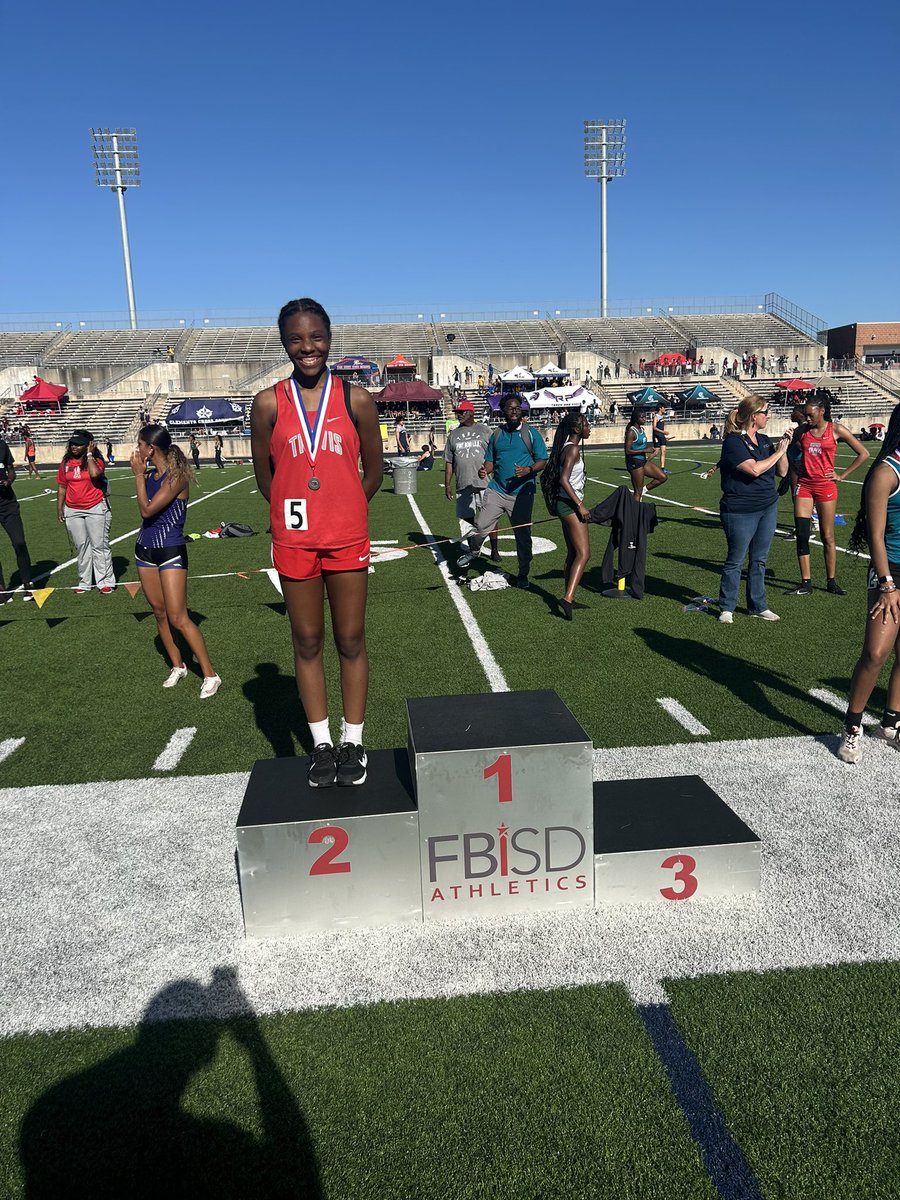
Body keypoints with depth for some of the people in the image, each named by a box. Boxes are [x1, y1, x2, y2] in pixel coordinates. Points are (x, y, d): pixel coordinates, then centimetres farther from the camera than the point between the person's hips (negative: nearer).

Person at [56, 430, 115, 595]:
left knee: (99, 546, 0)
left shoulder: (96, 461, -5)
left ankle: (105, 582, 6)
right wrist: (59, 508, 7)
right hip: (72, 511, 4)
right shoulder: (66, 462, 7)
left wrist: (89, 455, -15)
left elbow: (95, 474, -28)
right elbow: (61, 486, 11)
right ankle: (84, 582, 19)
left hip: (96, 509, -4)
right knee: (81, 547, 11)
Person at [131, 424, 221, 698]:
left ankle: (210, 675, 0)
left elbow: (147, 510, -19)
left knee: (178, 619, -9)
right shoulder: (151, 475, 6)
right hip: (145, 549, 8)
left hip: (171, 552, -8)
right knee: (160, 613, 12)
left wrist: (138, 474, -14)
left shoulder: (176, 476, -16)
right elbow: (144, 511, 4)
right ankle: (177, 666, 26)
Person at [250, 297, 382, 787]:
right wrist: (300, 509, 4)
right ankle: (321, 744, 23)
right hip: (294, 541, 1)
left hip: (347, 539, 0)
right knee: (307, 641, 10)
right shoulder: (269, 403, -1)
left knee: (351, 640, 7)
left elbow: (373, 471, 6)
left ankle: (353, 742, 21)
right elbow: (264, 475, 6)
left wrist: (341, 511, 6)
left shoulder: (356, 399, -1)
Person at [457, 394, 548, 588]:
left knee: (523, 534, 4)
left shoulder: (531, 433, 1)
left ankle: (523, 574, 19)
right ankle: (473, 552, 28)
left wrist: (528, 470, -20)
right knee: (481, 526, -4)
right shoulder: (497, 434, 10)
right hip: (496, 490, 2)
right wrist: (484, 470, -8)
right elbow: (490, 460, 15)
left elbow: (542, 461, 0)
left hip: (522, 493, -2)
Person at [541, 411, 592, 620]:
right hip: (570, 504, -10)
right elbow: (563, 480, -23)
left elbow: (564, 479, 18)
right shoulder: (573, 449, -14)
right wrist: (580, 506, -22)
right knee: (583, 554, -14)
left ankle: (568, 597, 21)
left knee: (573, 553, 16)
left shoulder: (568, 447, 14)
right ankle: (567, 598, -23)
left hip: (565, 503, 10)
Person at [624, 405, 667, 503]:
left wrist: (649, 449, 3)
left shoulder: (642, 429, 10)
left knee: (663, 477, 6)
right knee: (638, 492, -4)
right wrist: (645, 450, -22)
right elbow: (628, 451, -21)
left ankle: (644, 490, 17)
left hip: (643, 461, 9)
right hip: (635, 462, -9)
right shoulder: (631, 432, -16)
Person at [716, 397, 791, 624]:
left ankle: (757, 606, 22)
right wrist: (778, 452, -11)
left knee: (759, 560, 12)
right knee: (735, 560, 2)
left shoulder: (764, 440, 10)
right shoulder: (733, 442, -12)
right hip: (740, 511, -7)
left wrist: (784, 448, -1)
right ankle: (726, 608, 14)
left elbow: (782, 471, 13)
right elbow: (754, 469, -23)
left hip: (768, 507, 7)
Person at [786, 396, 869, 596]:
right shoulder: (802, 431, 4)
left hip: (825, 486, -2)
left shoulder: (836, 430, -2)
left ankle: (831, 582, 14)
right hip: (804, 485, 2)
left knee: (827, 537, 3)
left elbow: (863, 454, 2)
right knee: (801, 535, -4)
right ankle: (805, 583, 2)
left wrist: (842, 475, -2)